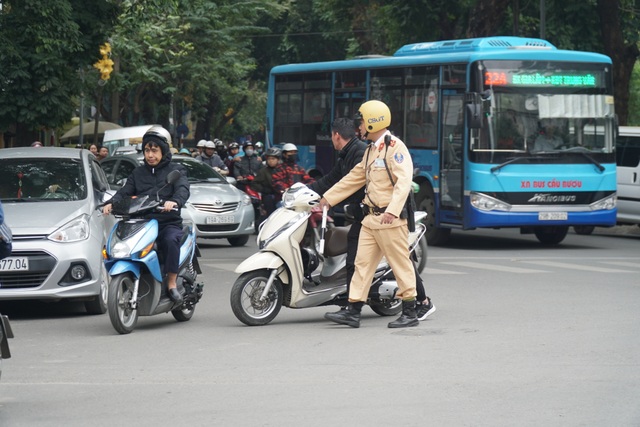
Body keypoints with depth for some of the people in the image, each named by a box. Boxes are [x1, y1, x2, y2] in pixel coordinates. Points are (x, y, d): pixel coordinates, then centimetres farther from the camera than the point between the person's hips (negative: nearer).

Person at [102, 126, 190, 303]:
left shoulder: (176, 169, 9)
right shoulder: (138, 173, 21)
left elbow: (183, 189, -11)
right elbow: (125, 191, 7)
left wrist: (175, 201, -35)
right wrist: (111, 203, -16)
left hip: (169, 223, -3)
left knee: (171, 240, -37)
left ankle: (171, 284, -28)